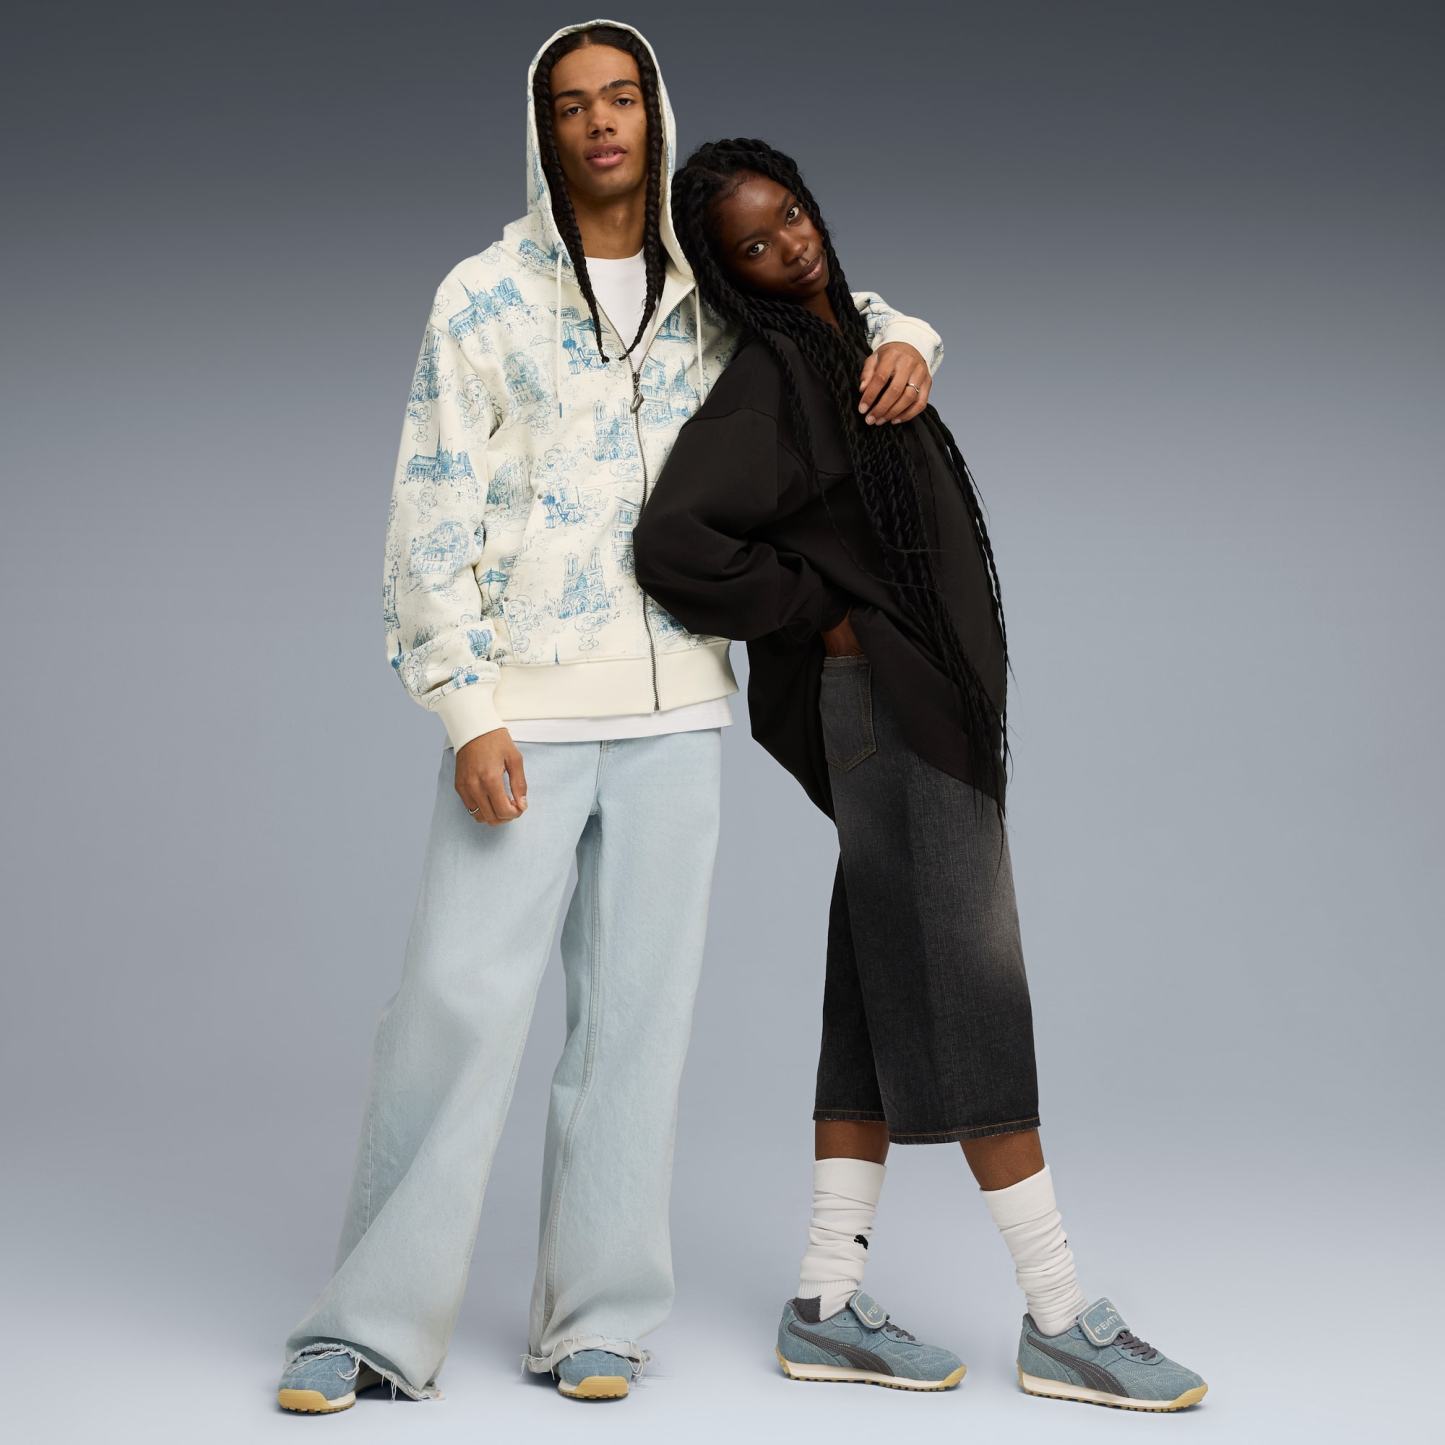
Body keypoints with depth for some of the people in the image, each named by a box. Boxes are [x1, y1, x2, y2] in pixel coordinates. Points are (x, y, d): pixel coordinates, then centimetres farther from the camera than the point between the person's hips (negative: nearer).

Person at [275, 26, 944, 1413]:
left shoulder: (712, 297, 11)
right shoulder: (485, 297, 2)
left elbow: (832, 298, 30)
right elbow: (432, 517, -2)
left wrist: (901, 340, 5)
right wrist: (466, 709, -11)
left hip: (675, 709, 3)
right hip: (523, 709, -3)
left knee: (637, 1009, 4)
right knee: (457, 998, -6)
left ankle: (595, 1320, 14)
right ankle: (374, 1322, 5)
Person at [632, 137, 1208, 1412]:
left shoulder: (842, 344, 15)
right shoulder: (770, 380, -12)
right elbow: (673, 541, -24)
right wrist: (822, 619, -13)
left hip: (924, 710, 9)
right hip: (891, 703, -9)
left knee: (886, 1013, 8)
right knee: (971, 1004, -5)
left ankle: (827, 1306, 12)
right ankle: (1061, 1321, 2)